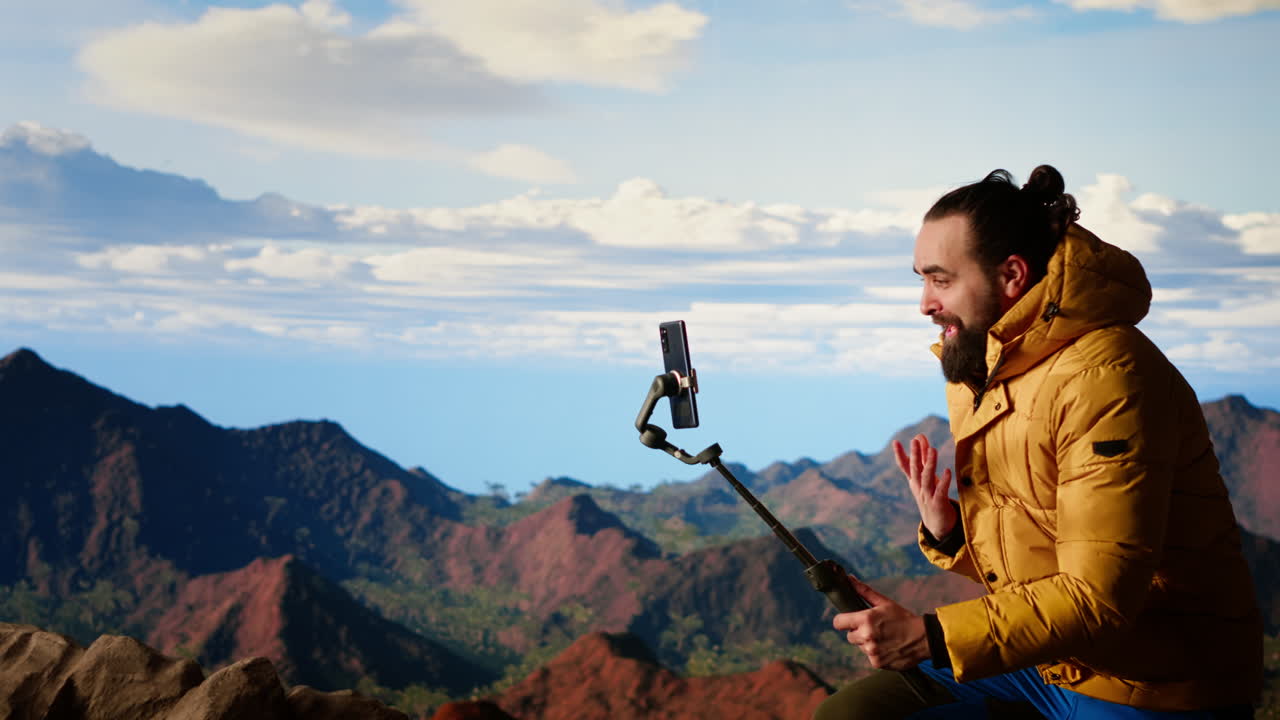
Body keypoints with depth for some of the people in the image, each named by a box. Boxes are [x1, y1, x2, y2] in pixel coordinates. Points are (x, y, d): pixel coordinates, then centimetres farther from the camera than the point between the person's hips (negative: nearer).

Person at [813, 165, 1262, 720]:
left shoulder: (1103, 379, -21)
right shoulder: (977, 372, 8)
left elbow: (1101, 598, -25)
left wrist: (930, 637, -27)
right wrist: (947, 531, -8)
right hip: (1045, 662, 8)